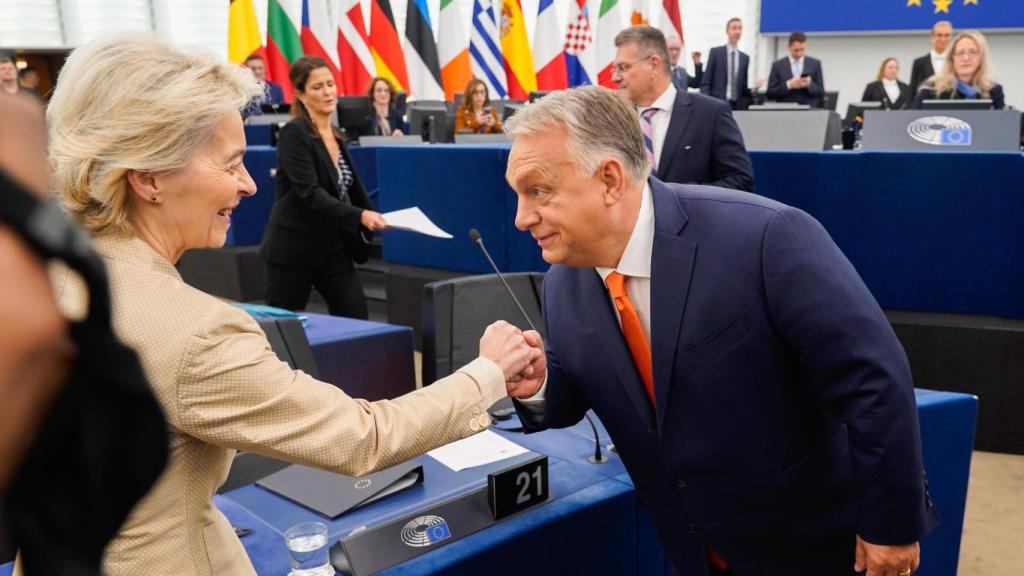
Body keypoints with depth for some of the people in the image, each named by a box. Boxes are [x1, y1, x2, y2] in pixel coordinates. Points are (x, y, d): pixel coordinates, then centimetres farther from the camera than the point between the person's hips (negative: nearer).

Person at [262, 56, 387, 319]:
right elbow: (310, 193, -24)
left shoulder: (336, 135, 10)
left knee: (356, 320, -2)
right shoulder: (293, 133, -13)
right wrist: (359, 216, -36)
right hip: (293, 249, -6)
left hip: (334, 247, 6)